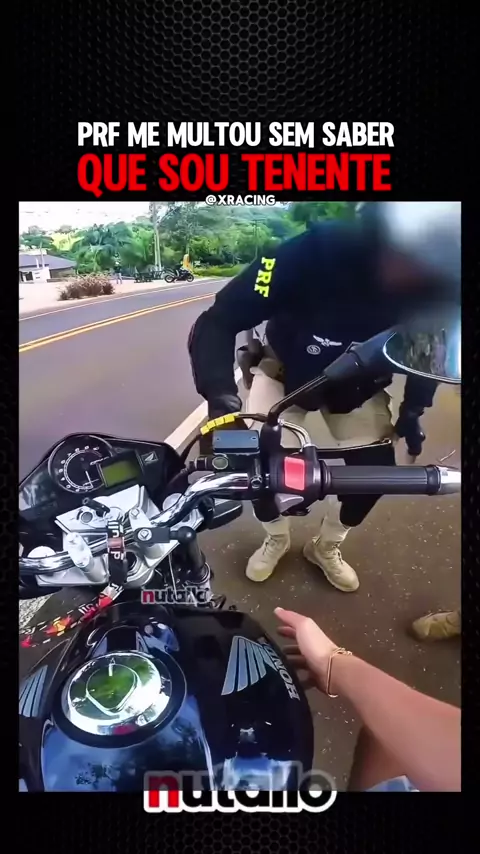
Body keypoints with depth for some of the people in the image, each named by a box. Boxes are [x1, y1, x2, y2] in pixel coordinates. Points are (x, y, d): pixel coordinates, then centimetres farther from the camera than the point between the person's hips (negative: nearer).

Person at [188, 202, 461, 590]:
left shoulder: (439, 283, -27)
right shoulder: (316, 252, -40)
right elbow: (216, 322, -38)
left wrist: (413, 408, -7)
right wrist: (221, 400, -52)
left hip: (358, 387, 3)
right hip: (284, 372, -2)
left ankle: (326, 547, 24)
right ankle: (276, 539, 21)